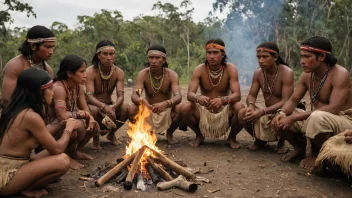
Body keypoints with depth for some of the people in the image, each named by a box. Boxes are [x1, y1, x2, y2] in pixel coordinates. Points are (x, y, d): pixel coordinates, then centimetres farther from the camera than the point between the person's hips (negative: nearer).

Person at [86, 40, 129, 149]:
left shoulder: (119, 72, -8)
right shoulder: (91, 72, -18)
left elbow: (120, 96, -18)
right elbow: (89, 96, -28)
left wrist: (112, 107, -41)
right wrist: (104, 107, -47)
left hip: (109, 105, 4)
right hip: (93, 105, -3)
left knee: (126, 108, -25)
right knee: (95, 111, -38)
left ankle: (111, 134, 5)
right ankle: (95, 138, -4)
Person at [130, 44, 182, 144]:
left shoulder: (171, 75, -14)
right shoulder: (143, 74, -12)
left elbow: (178, 96, -28)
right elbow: (134, 96, -24)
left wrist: (166, 103, -51)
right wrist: (141, 101, -49)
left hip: (167, 112, 0)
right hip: (148, 112, 0)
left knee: (179, 109, -31)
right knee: (133, 109, -28)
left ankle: (169, 134, 2)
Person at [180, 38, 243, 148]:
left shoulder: (230, 69, -12)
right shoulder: (199, 69, -10)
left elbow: (237, 95, -21)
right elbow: (190, 94, -18)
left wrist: (223, 100, -44)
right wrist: (198, 98, -43)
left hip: (225, 111, -1)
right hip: (204, 110, 1)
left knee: (239, 108, -31)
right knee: (185, 108, -27)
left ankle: (232, 137, 2)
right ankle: (199, 135, 5)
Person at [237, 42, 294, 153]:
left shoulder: (286, 73, -20)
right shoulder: (258, 73, -2)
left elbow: (286, 101, -26)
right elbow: (251, 95, 0)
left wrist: (262, 112, -36)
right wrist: (251, 105, -27)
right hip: (268, 113, 5)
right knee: (242, 114, -18)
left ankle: (281, 141, 0)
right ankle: (260, 140, 9)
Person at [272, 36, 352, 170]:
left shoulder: (340, 74, -23)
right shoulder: (307, 75, -2)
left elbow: (334, 109, -32)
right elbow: (293, 100, 1)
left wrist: (294, 117, -35)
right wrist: (282, 113, -24)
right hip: (315, 118, 7)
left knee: (317, 118, -40)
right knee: (279, 119, -7)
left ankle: (316, 154, -9)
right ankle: (299, 148, 15)